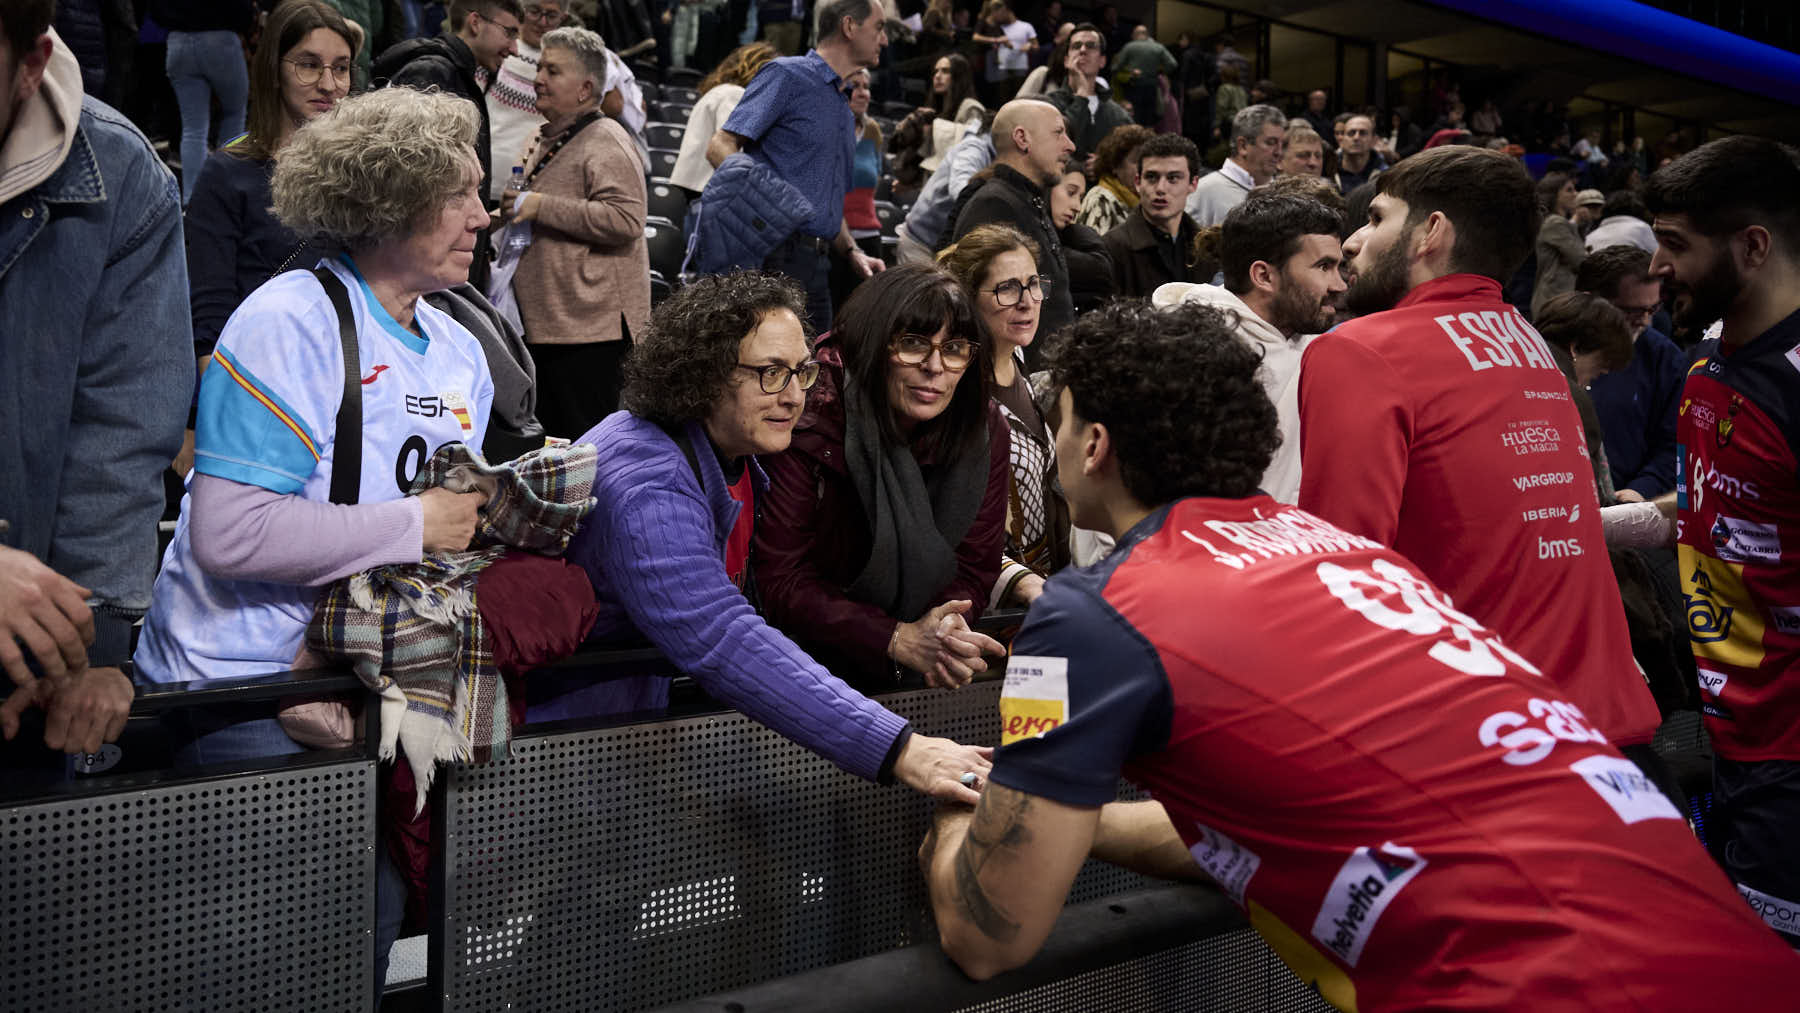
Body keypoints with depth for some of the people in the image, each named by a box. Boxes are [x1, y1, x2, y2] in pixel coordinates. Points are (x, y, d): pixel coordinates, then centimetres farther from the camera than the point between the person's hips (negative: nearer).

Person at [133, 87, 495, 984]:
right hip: (243, 688, -7)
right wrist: (417, 525, -17)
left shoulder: (459, 354, 12)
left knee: (371, 921, 0)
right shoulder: (289, 323, -14)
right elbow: (230, 535, -23)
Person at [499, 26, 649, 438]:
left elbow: (626, 219, -24)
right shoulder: (546, 141, 21)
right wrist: (509, 215, 19)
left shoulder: (605, 140, -9)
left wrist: (541, 206, -19)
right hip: (544, 326, 10)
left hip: (590, 327, -10)